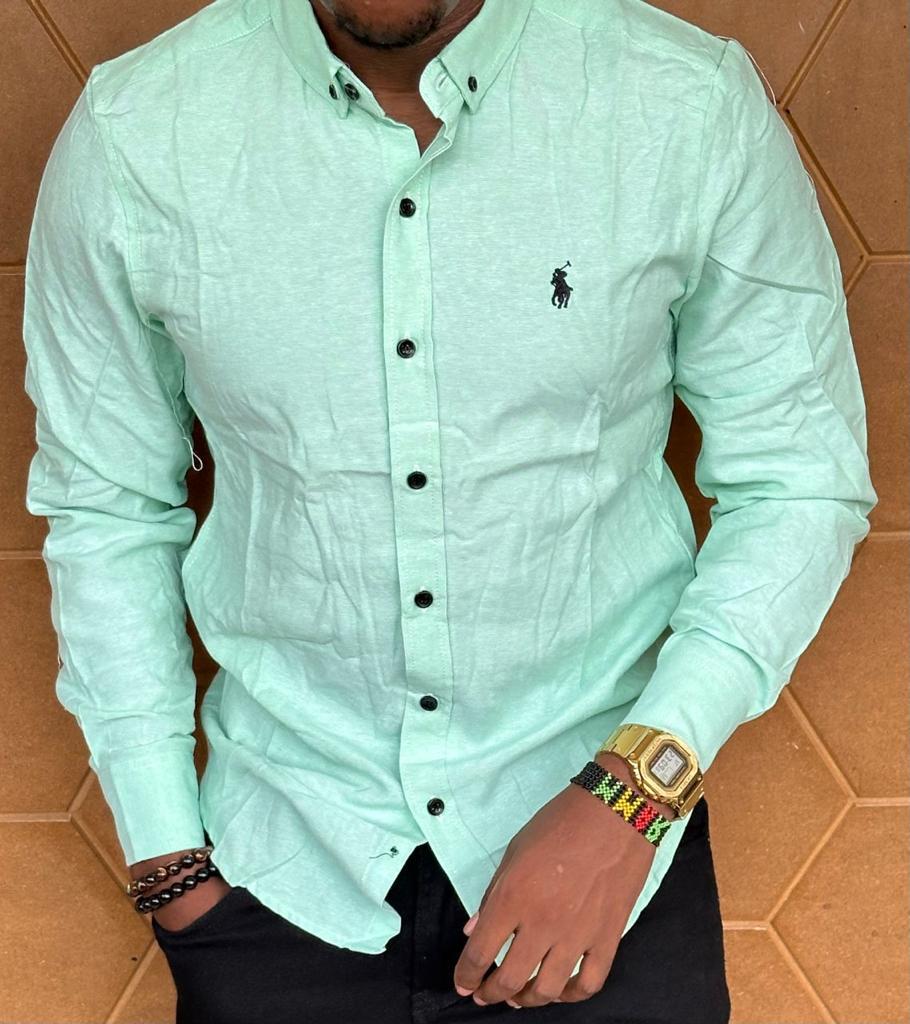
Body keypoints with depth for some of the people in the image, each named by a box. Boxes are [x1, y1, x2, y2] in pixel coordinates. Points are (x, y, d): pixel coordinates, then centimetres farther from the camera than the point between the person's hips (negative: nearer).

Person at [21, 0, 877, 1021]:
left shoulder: (699, 111, -13)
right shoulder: (129, 136, -11)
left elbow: (802, 479, -5)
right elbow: (104, 508, 0)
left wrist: (637, 785, -15)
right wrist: (166, 858, 0)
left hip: (606, 824, 0)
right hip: (283, 850, 1)